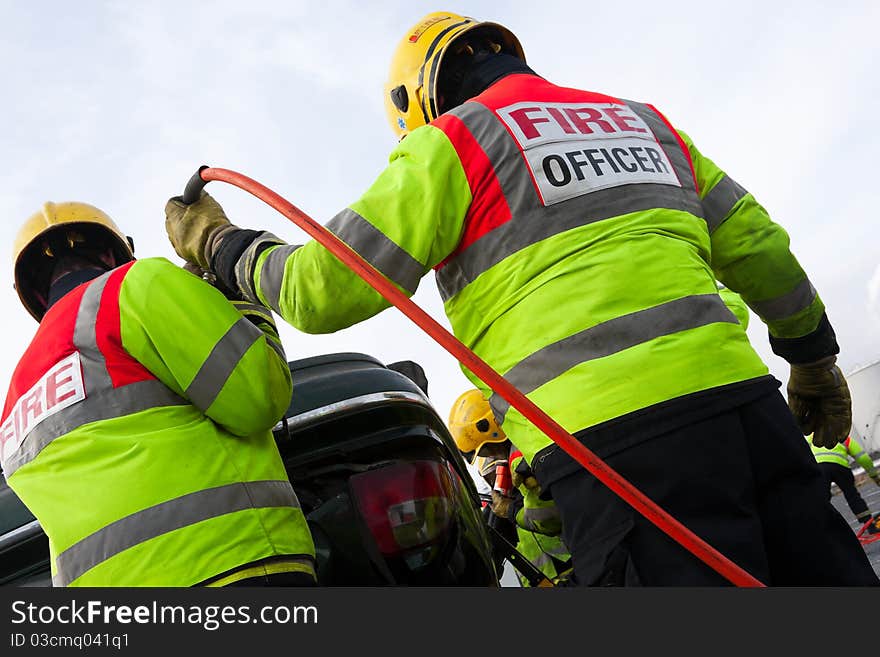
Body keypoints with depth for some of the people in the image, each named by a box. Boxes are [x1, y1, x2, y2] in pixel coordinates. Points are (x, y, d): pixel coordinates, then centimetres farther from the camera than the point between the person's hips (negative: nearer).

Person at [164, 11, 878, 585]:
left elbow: (321, 291, 0)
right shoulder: (643, 119, 23)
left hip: (613, 435, -6)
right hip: (744, 400, 7)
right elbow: (758, 245, 24)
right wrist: (815, 359, 37)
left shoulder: (446, 144, 5)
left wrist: (221, 247, 20)